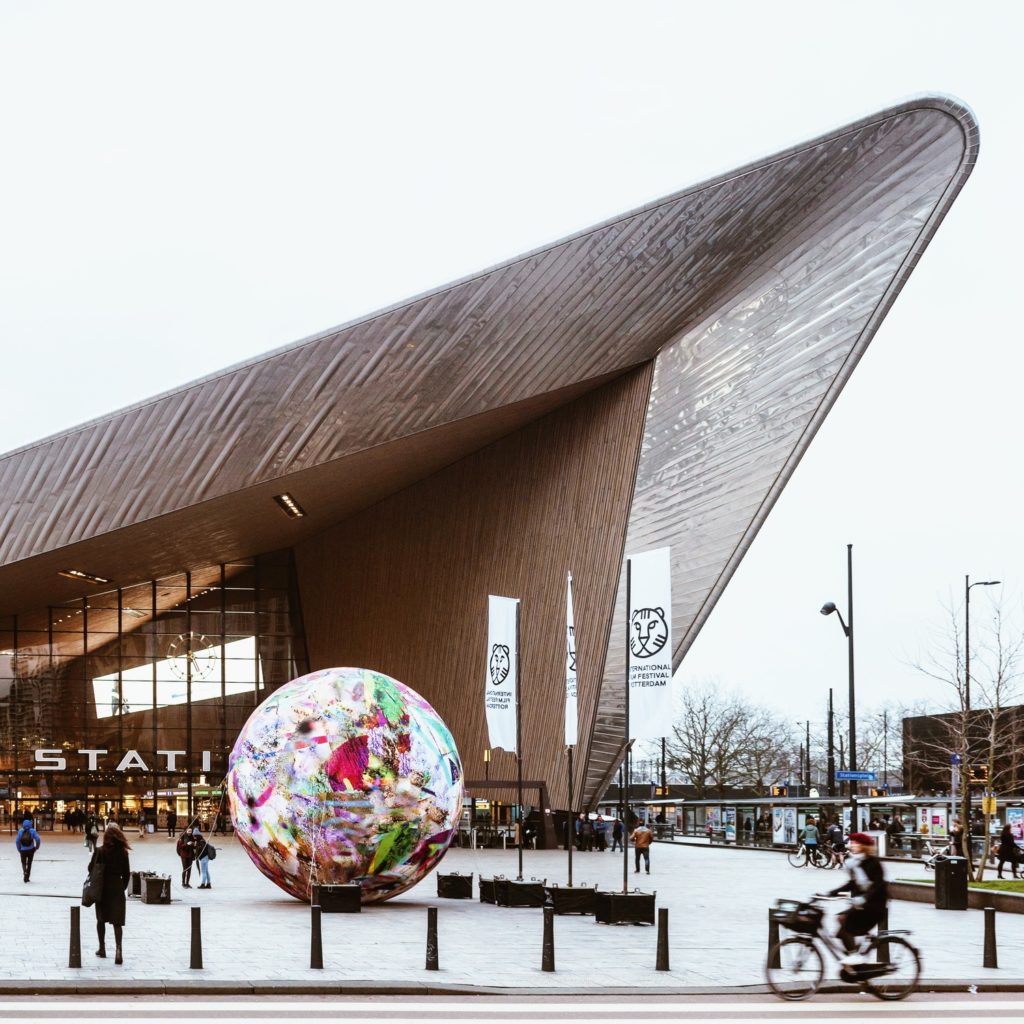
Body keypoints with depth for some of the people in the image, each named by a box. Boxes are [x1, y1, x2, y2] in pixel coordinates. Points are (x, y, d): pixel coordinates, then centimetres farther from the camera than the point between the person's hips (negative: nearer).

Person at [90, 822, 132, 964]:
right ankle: (118, 948, -18)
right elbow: (126, 873, 1)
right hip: (117, 888, 1)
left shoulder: (100, 851, -9)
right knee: (117, 921, -1)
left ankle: (102, 948, 23)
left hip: (101, 888, -1)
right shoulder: (123, 852, -4)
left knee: (101, 919, 16)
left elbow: (91, 868, -6)